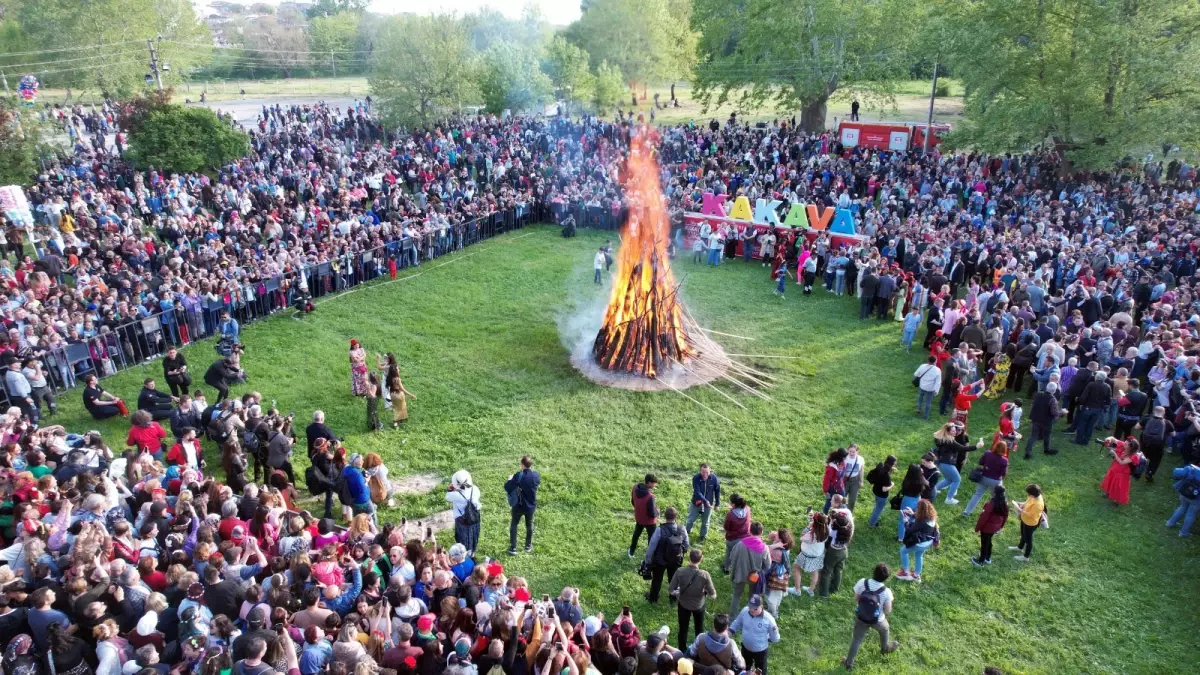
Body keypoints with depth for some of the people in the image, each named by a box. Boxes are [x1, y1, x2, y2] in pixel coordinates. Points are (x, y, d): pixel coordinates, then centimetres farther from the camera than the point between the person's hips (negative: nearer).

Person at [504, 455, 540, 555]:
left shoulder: (518, 476, -24)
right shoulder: (536, 475, -13)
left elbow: (507, 487, -19)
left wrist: (510, 480, 0)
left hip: (518, 506, -3)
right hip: (531, 506, 3)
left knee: (514, 525, 17)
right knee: (529, 525, 22)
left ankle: (513, 548, 20)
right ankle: (528, 547, 35)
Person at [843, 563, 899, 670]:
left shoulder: (862, 583, -23)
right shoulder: (886, 592, -27)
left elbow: (856, 599, -9)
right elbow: (888, 611, -15)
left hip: (860, 618, 1)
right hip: (877, 620, -1)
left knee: (857, 639, 22)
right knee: (885, 630, 35)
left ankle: (849, 663, 32)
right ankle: (885, 648, 62)